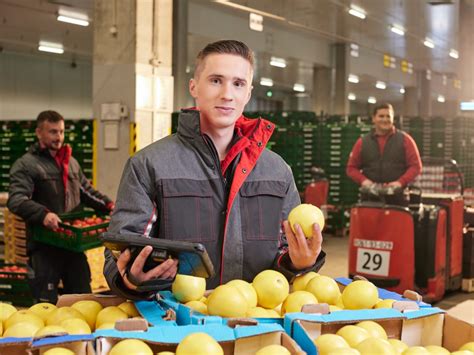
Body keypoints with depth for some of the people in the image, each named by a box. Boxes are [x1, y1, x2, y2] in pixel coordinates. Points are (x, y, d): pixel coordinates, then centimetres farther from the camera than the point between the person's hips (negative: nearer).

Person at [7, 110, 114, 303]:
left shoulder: (71, 162, 18)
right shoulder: (26, 165, -5)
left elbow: (86, 191, 27)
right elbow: (16, 200, -17)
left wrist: (108, 205, 10)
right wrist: (43, 214, -33)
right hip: (44, 247, -6)